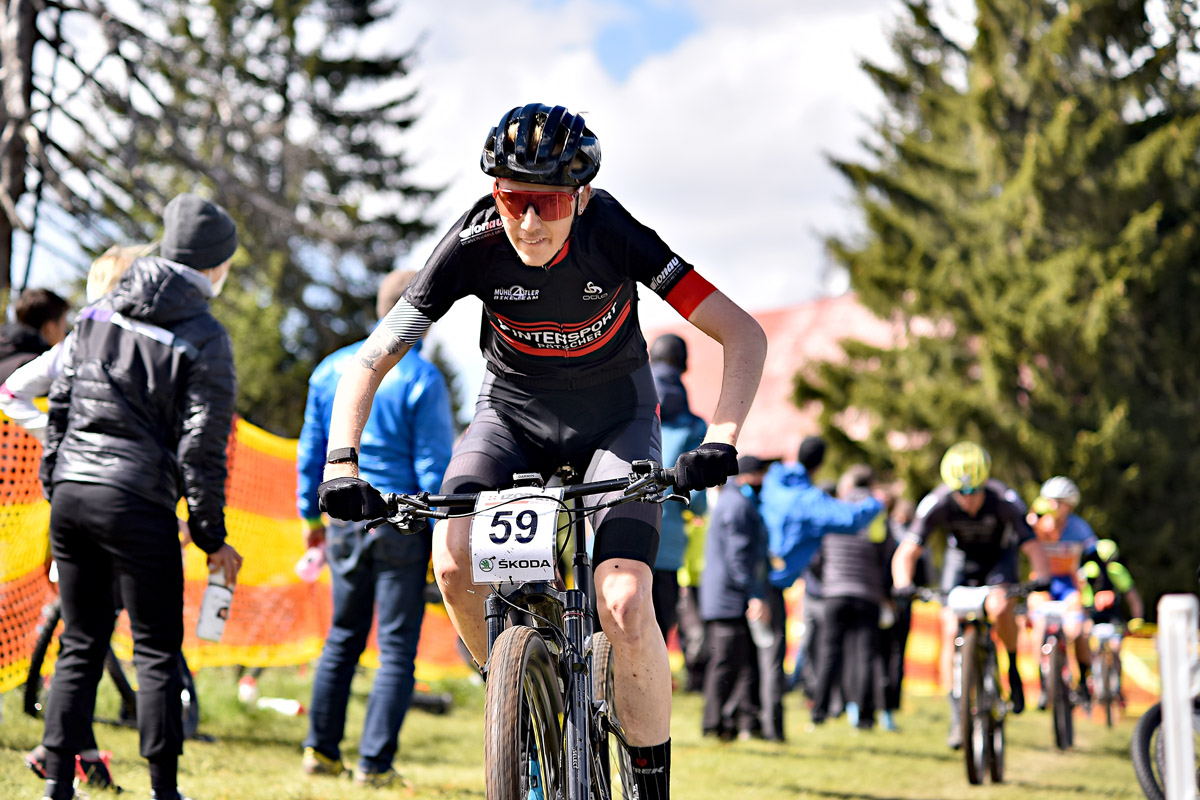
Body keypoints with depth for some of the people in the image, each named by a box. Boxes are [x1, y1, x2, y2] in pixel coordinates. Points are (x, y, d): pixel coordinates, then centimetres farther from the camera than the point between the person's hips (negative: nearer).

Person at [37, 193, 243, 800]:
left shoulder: (98, 312, 11)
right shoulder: (205, 338, -5)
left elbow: (59, 406, 12)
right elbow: (200, 446, -8)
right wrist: (212, 536, -1)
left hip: (70, 493, 5)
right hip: (137, 504, -5)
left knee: (80, 646, 12)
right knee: (156, 653, 3)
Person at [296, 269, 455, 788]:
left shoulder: (331, 369, 6)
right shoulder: (421, 378, -12)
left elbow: (311, 449, 12)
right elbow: (433, 464, -11)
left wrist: (311, 514, 22)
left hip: (345, 520, 5)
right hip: (401, 525, -5)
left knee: (343, 637, 18)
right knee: (397, 648, 2)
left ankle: (321, 749, 19)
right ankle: (374, 764, 0)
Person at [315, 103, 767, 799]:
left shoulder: (615, 236, -28)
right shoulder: (473, 247, -24)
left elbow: (744, 334, -28)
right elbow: (369, 363, -21)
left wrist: (720, 440, -43)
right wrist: (341, 464, -36)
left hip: (615, 419, -2)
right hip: (513, 412, 2)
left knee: (624, 605, -21)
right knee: (454, 563, -24)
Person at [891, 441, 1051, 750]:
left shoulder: (1004, 501, -32)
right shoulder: (936, 504, -30)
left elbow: (1032, 545, -34)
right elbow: (906, 552, -31)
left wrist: (1043, 577, -53)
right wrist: (903, 585, -50)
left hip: (1000, 556, -1)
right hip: (960, 558, 2)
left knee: (999, 607, -32)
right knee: (951, 631, -13)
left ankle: (1013, 669, -4)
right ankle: (957, 716, -4)